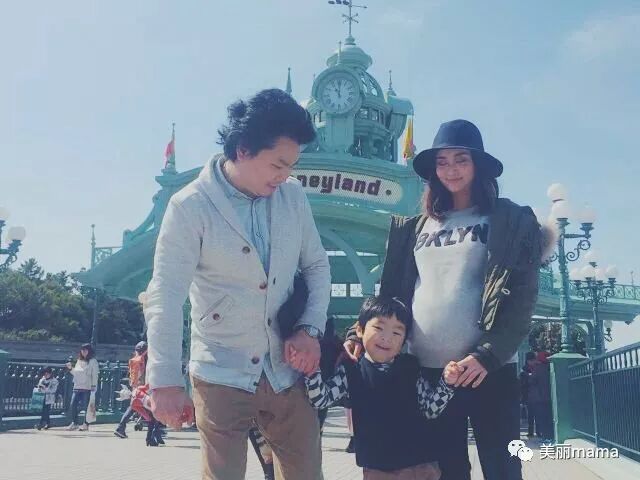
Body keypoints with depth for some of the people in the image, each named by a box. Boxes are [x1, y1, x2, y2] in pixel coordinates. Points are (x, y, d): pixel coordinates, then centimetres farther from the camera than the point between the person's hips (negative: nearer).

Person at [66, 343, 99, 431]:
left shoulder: (93, 361, -1)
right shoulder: (79, 361, 17)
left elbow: (94, 375, -5)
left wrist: (94, 386, -13)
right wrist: (70, 368, 7)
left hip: (87, 387, -6)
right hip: (77, 387, 6)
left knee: (86, 406, -4)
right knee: (73, 404, -1)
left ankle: (86, 424, 4)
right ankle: (74, 423, 9)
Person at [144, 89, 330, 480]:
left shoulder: (293, 195, 2)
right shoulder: (190, 206, -12)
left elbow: (317, 265, 10)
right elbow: (166, 296, -13)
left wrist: (311, 329, -4)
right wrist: (165, 381, -15)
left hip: (287, 370, 5)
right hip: (222, 374, -4)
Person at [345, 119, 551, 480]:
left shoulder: (511, 220, 3)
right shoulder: (415, 227, 13)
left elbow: (523, 296, -5)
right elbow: (392, 290, 14)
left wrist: (488, 355, -15)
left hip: (488, 369, -3)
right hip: (427, 369, 3)